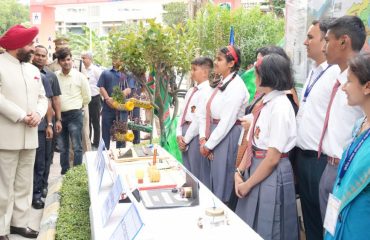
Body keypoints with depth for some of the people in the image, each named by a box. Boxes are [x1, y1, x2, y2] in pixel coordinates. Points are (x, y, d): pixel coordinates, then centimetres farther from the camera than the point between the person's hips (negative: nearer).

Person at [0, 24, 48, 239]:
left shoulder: (33, 70, 17)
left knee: (25, 184, 11)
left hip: (30, 136, 7)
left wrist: (38, 113, -6)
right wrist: (21, 116, -16)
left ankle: (19, 222, 22)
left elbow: (42, 98, 15)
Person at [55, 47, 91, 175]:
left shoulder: (79, 76, -4)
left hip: (74, 115, -3)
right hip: (59, 115, 4)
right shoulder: (55, 76, 2)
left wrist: (75, 106, 9)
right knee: (62, 147, 13)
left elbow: (87, 98, 3)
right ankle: (64, 172, 25)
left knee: (77, 147, -1)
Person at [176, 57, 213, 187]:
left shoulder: (207, 91, -13)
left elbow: (200, 118, -18)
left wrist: (186, 138, -12)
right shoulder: (191, 91, 15)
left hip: (196, 135, -9)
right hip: (185, 134, 9)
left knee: (199, 176, 1)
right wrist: (179, 135, 3)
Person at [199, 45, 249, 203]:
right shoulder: (221, 84, 13)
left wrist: (209, 145, -13)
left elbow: (227, 121, -18)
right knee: (214, 182, 14)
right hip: (214, 135, 8)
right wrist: (203, 139, 0)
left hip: (227, 137, -8)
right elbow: (206, 113, 12)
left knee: (223, 186, 0)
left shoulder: (236, 86, -13)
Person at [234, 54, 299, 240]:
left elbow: (273, 157, -19)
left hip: (271, 174, -8)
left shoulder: (280, 106, -19)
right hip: (255, 168, 8)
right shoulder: (264, 103, 6)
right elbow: (252, 143, 9)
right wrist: (239, 172, -1)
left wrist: (248, 184, -11)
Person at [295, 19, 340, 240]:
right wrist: (300, 152, 15)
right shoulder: (313, 72, 12)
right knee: (309, 213, 21)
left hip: (322, 160, -8)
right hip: (303, 155, 8)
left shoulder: (337, 73, -17)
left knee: (325, 219, 7)